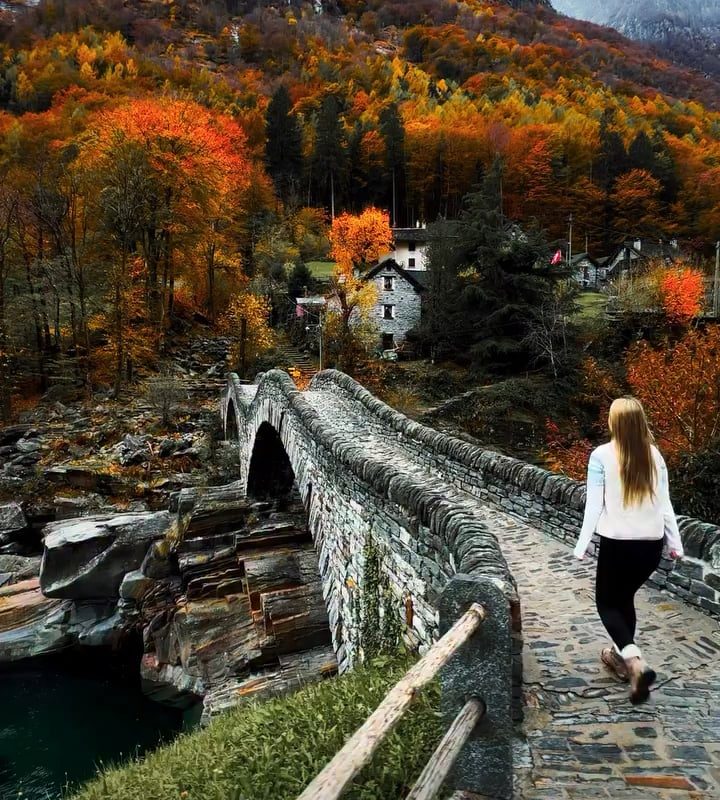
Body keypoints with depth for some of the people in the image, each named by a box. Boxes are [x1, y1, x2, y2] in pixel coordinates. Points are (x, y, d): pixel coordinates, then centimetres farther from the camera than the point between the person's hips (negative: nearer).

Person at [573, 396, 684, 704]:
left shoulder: (602, 455, -12)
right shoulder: (654, 455, 1)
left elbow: (594, 504, -12)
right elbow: (664, 503, 5)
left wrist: (582, 545, -6)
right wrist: (675, 543, 13)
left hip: (618, 543, -5)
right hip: (652, 544, 5)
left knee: (606, 602, 12)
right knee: (625, 597, 25)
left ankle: (636, 662, -8)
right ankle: (622, 656, 36)